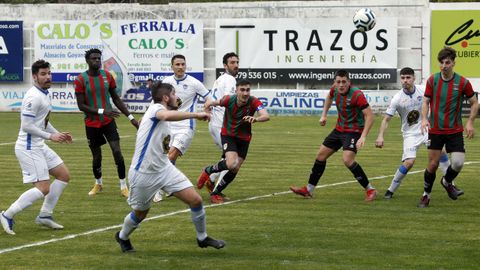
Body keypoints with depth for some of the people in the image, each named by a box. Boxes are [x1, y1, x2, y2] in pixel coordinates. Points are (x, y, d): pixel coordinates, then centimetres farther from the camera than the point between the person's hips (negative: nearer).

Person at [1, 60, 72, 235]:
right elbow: (26, 126, -23)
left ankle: (45, 215, 16)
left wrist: (58, 134, 14)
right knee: (43, 188, -14)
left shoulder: (44, 94, 12)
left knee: (64, 175, 11)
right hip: (29, 148, -10)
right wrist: (50, 136, -18)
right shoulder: (34, 97, -19)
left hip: (39, 146, 10)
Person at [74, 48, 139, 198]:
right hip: (91, 124, -2)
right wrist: (102, 111, -24)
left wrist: (131, 117, 4)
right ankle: (98, 184, 34)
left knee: (117, 151, -11)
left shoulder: (107, 76, 0)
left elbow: (116, 99, 9)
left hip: (108, 121, 2)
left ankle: (123, 186, -3)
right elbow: (81, 106, -12)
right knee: (96, 156, 8)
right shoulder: (81, 80, -10)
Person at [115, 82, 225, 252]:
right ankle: (122, 237, 43)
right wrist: (196, 115, -38)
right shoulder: (155, 108, -16)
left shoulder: (163, 121, 12)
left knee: (195, 200, -5)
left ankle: (202, 238, 14)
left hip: (165, 169, 8)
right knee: (140, 214, 12)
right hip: (143, 174, -8)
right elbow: (167, 115, -41)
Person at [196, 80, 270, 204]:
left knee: (234, 171, 2)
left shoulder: (254, 102, -22)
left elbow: (266, 116, -40)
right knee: (232, 164, -25)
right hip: (228, 135, -2)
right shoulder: (229, 100, -20)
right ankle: (208, 171, 3)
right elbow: (210, 103, 0)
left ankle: (215, 193, 23)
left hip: (244, 138, 2)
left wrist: (255, 119, -59)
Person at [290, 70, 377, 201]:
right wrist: (324, 115, 19)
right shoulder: (335, 89, -4)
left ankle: (370, 190, -13)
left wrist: (363, 137, -33)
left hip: (353, 131, -8)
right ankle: (309, 190, 23)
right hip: (339, 129, 8)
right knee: (321, 155, 10)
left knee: (347, 160, -25)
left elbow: (369, 115, -27)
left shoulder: (356, 94, -25)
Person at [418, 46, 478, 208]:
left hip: (455, 131, 0)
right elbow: (426, 102, 3)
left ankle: (447, 182, 22)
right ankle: (426, 195, 23)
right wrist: (424, 119, -15)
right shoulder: (432, 80, -4)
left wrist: (470, 123, -6)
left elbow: (474, 103, 5)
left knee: (458, 163, -12)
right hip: (435, 130, 0)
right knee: (433, 164, 2)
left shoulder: (462, 82, -7)